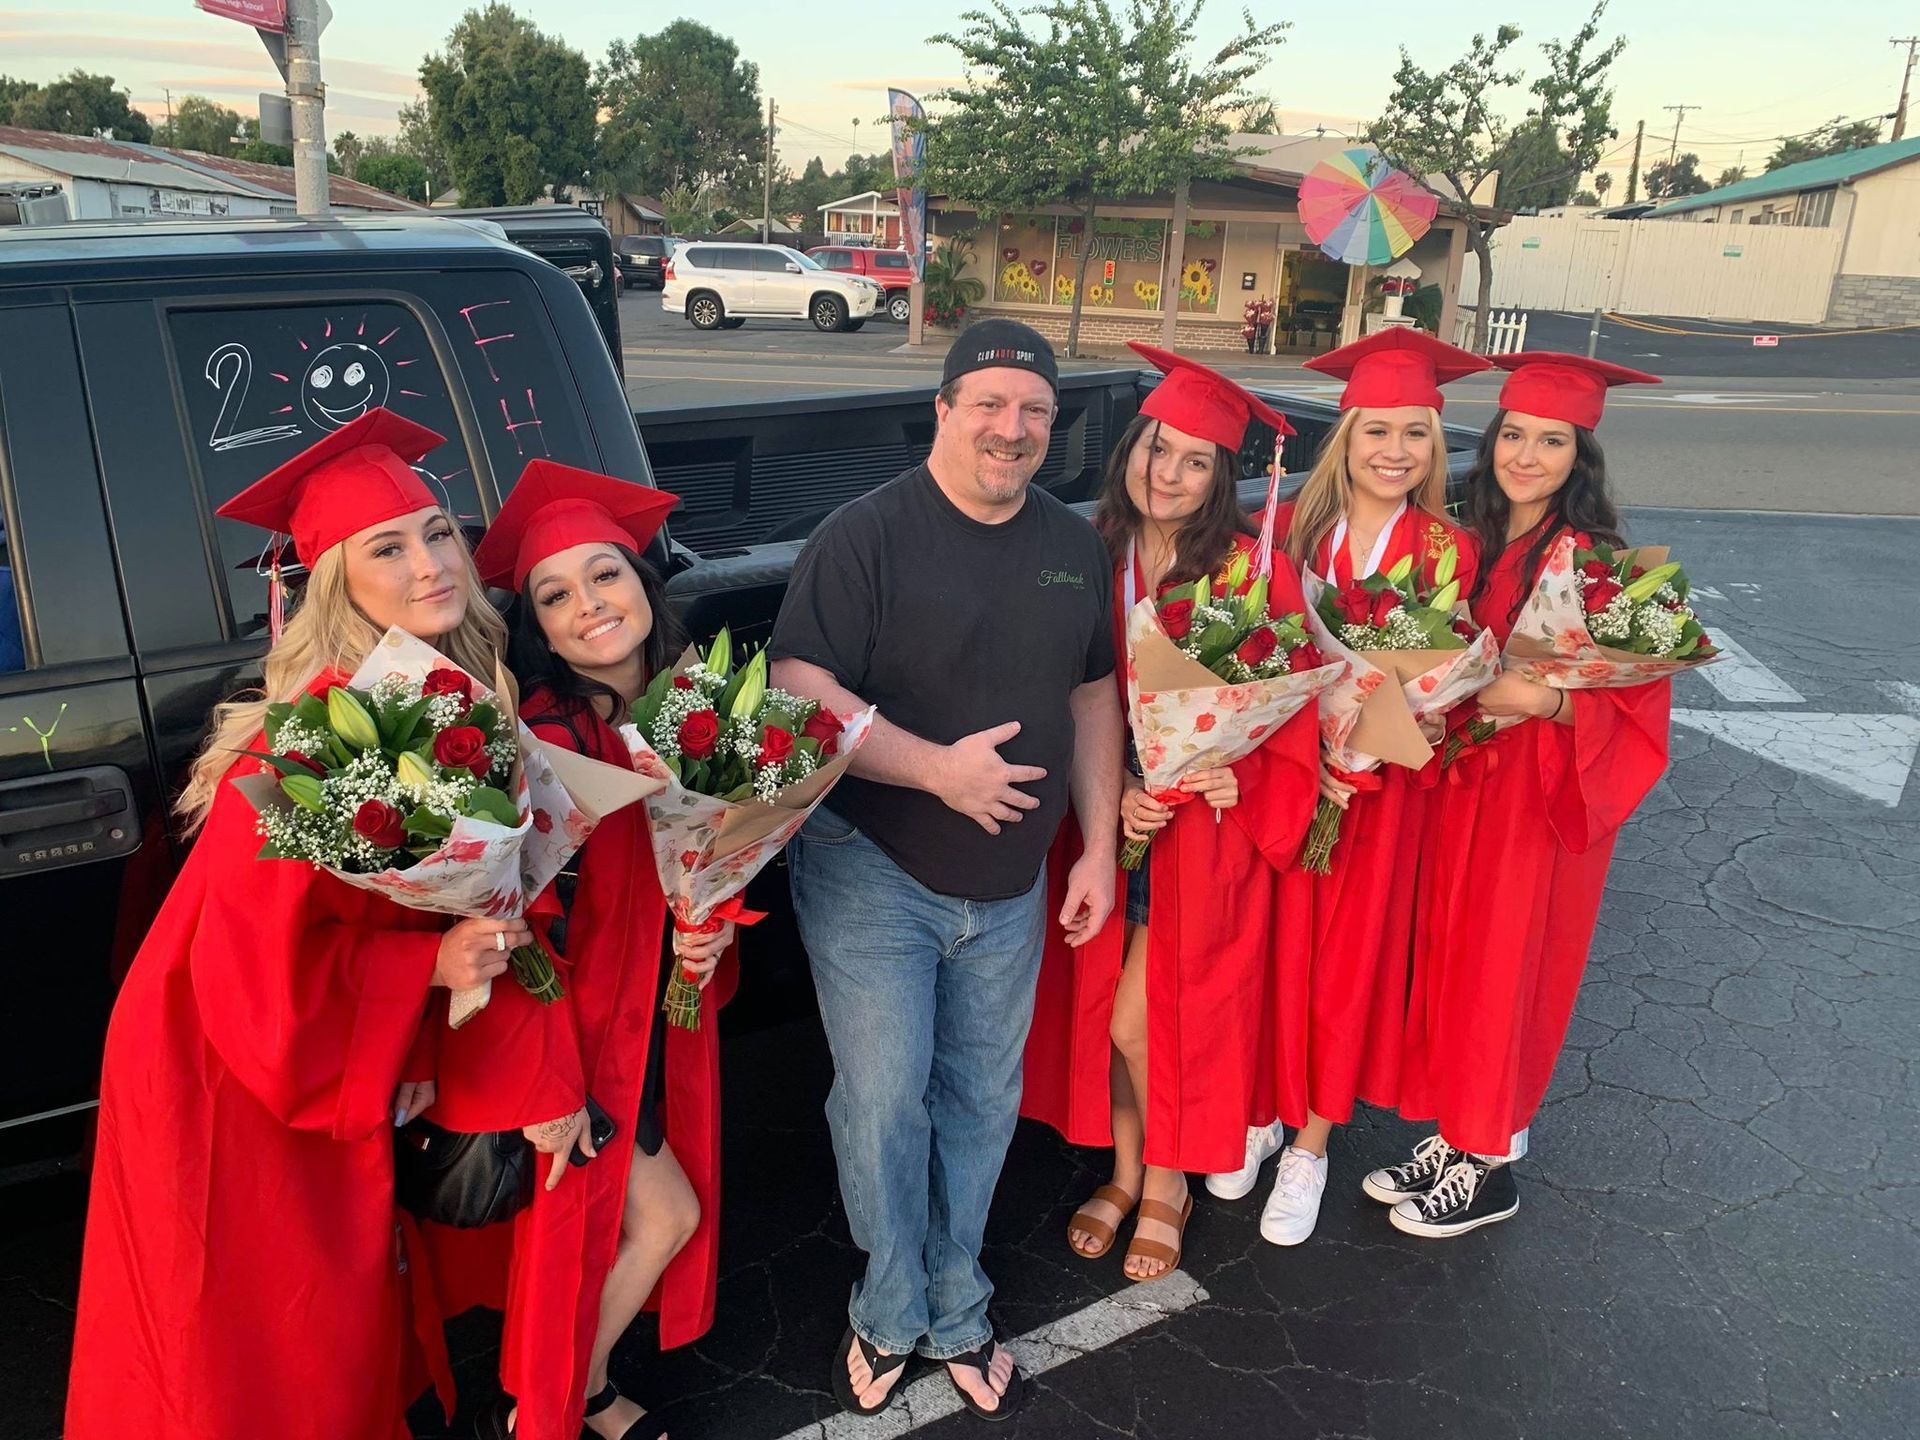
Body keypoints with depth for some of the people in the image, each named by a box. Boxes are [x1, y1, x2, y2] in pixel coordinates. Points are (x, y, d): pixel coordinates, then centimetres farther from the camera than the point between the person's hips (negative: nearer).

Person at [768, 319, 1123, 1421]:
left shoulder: (1076, 547, 5)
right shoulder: (867, 535, -12)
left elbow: (1094, 696, 11)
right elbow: (799, 688, -18)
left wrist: (1100, 848, 6)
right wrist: (937, 767, -25)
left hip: (1012, 887, 5)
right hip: (872, 873, -4)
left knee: (983, 1102, 14)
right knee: (885, 1101, -1)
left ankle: (957, 1312, 35)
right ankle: (893, 1312, 26)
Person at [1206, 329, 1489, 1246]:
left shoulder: (1447, 552, -4)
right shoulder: (1293, 527, -1)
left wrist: (1357, 764, -18)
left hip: (1380, 786, -1)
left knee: (1349, 960, 9)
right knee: (1273, 949, 10)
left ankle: (1311, 1145, 25)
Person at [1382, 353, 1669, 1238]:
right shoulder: (1470, 544, 4)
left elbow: (1638, 705, -14)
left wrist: (1544, 700, -29)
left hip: (1544, 802, -6)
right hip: (1459, 787, 6)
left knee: (1503, 973, 4)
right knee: (1448, 958, 12)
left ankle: (1490, 1168, 23)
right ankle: (1455, 1135, 30)